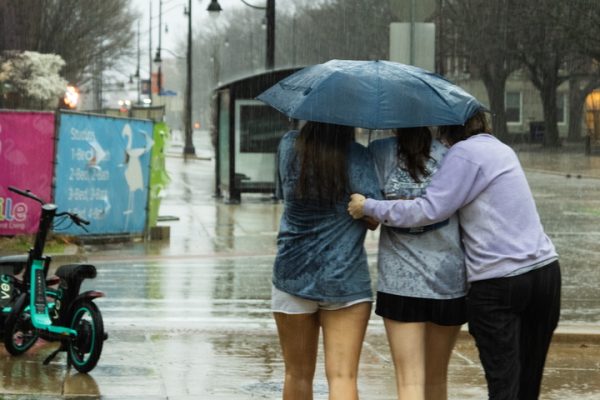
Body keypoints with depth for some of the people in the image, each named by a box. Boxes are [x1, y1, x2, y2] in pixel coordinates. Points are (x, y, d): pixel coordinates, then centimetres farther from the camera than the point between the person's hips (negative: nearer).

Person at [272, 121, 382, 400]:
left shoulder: (288, 146, 0)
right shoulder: (358, 157, -10)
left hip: (293, 274, 3)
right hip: (346, 278, -2)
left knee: (297, 375, 14)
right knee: (343, 376, -5)